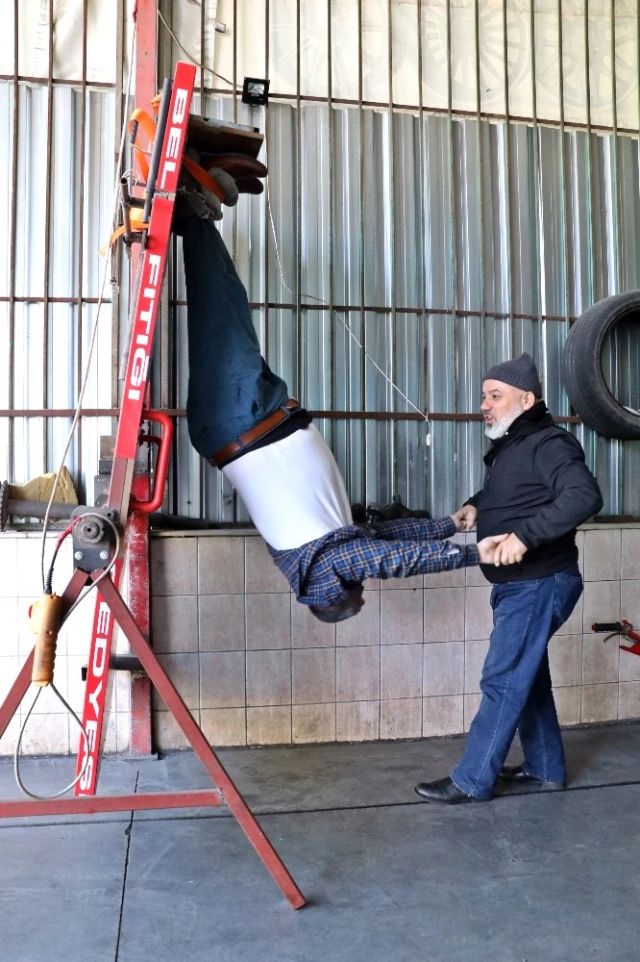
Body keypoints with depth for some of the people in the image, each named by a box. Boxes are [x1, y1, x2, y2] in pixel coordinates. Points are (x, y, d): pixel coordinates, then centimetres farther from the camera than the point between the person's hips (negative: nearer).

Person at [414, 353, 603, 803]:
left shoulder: (548, 442, -17)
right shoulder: (511, 446, 13)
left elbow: (585, 496, -31)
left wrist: (525, 535, -37)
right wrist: (476, 505, 7)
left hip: (540, 584, -10)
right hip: (519, 584, 10)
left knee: (503, 681, -4)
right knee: (528, 677, 18)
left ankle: (472, 781, 6)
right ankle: (546, 767, 31)